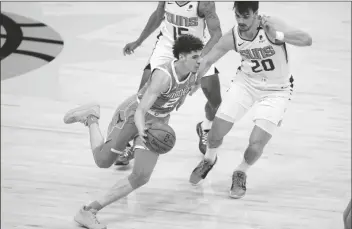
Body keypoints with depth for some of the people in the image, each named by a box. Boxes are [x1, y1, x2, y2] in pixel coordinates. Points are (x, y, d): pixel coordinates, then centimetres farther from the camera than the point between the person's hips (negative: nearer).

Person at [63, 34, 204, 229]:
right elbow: (141, 111, -39)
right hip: (132, 115, -5)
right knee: (103, 161, 12)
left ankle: (89, 211, -5)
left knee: (141, 177, -11)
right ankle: (91, 118, 38)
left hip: (157, 123, 6)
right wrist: (143, 132, -58)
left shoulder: (193, 76, -13)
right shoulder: (163, 76, -34)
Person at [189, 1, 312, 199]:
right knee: (216, 132, 0)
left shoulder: (271, 25, -28)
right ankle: (209, 160, 36)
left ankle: (241, 173, 22)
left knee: (256, 144, -13)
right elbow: (208, 60, -3)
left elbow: (307, 40, -38)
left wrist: (278, 36, -51)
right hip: (246, 82, 3)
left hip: (276, 90, -3)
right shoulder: (232, 37, -17)